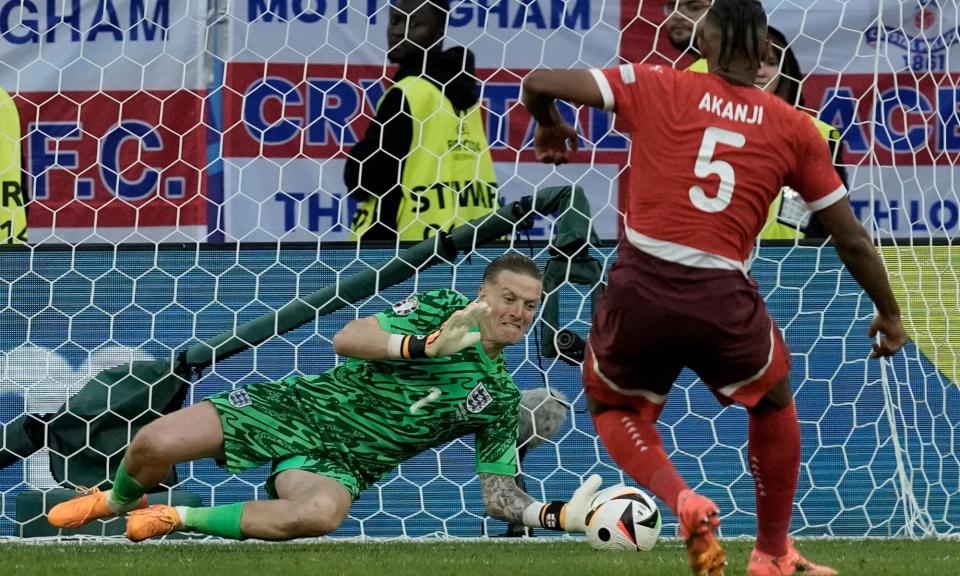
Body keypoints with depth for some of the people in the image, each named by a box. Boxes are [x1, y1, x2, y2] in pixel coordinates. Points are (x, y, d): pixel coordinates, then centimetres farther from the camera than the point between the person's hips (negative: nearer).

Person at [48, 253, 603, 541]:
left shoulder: (500, 399, 6)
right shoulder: (440, 308, 0)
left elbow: (499, 491, 6)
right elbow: (347, 339, -10)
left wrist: (559, 515, -13)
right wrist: (426, 346, -24)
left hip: (340, 462, 0)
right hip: (297, 407, 0)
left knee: (319, 513, -40)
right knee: (155, 444, -20)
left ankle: (181, 519, -15)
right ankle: (117, 501, 21)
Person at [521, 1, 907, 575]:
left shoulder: (657, 87, 4)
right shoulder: (794, 128, 8)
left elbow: (539, 85, -2)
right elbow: (852, 239, 14)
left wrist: (549, 127, 23)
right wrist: (889, 314, 30)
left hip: (640, 286, -1)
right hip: (722, 300, 1)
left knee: (610, 406, 29)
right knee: (773, 399, 33)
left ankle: (682, 500, 1)